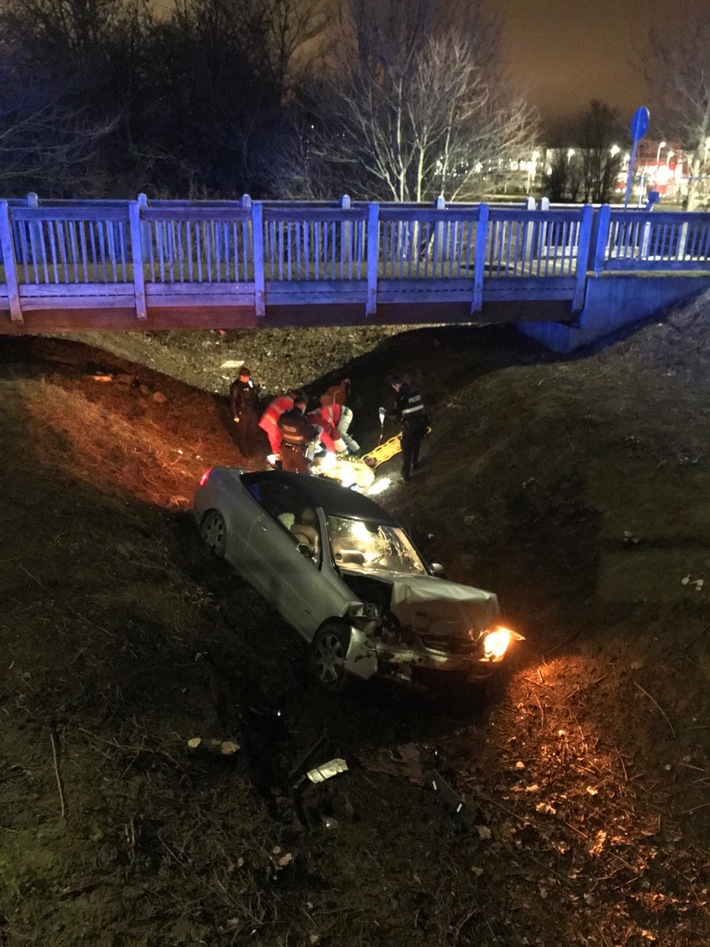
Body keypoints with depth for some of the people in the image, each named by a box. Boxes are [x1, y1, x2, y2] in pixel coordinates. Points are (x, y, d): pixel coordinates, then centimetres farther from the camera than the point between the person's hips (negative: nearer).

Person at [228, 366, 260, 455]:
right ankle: (244, 451, 29)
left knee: (252, 431, 19)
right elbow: (232, 402, -16)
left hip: (252, 412, 6)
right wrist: (235, 415, -14)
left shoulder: (249, 382, -2)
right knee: (242, 433, 11)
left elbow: (255, 393, 16)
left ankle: (252, 449, 39)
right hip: (242, 413, -6)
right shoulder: (235, 386, -21)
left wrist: (259, 386, 0)